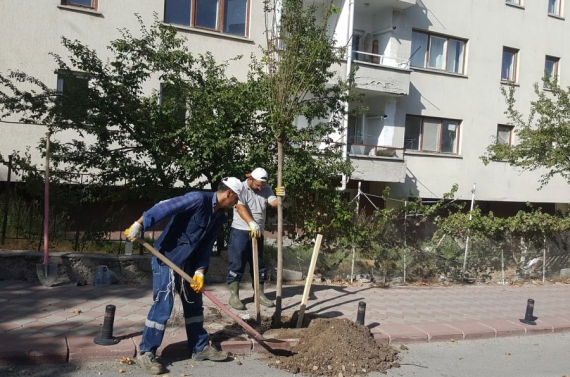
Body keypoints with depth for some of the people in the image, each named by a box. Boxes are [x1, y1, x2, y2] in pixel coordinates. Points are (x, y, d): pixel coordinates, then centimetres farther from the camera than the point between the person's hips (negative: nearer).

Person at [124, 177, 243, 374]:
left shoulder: (220, 216, 5)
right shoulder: (198, 199, -21)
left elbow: (206, 246, 7)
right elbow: (164, 207, -27)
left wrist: (200, 271, -3)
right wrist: (138, 225, -28)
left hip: (187, 262, 9)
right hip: (167, 258, -9)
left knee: (194, 303, 14)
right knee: (163, 306, -7)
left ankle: (200, 348, 26)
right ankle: (145, 353, 7)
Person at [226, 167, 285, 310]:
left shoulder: (266, 189, 4)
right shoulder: (240, 188, -12)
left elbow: (274, 203, -10)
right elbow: (240, 208, -25)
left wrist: (280, 197, -34)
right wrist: (252, 224, -39)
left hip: (258, 233, 6)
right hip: (240, 231, -5)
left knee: (259, 264, 11)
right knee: (237, 264, -3)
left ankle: (260, 294, 21)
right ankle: (234, 296, 4)